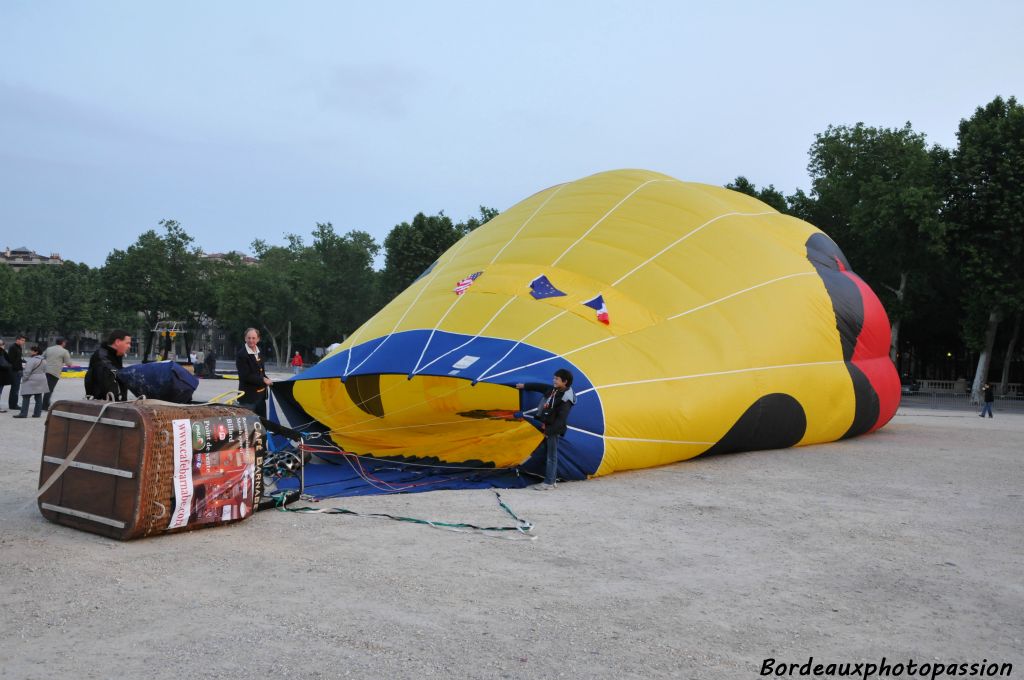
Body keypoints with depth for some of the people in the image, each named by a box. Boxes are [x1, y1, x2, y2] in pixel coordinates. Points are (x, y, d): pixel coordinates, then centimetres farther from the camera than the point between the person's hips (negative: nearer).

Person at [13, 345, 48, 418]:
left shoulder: (32, 360, -17)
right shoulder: (43, 360, 10)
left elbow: (28, 371, -19)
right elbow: (44, 371, 16)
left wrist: (24, 379, -9)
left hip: (32, 381, -8)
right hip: (41, 381, 8)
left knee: (26, 397, -2)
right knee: (38, 398, 9)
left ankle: (23, 413, -3)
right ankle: (37, 413, 12)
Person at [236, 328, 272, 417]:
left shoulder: (259, 352, 12)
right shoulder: (241, 355, -14)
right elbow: (245, 376, -19)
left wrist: (267, 380, 2)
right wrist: (263, 380, -16)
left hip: (260, 395, 8)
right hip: (248, 397, -8)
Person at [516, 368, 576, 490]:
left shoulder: (566, 398, -20)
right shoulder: (554, 390, 4)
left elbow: (561, 419, -20)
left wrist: (549, 430, -18)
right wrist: (524, 386, 25)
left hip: (554, 430, -9)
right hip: (547, 427, 9)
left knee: (551, 456, -1)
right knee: (547, 454, 14)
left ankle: (548, 483, 6)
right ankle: (551, 480, 23)